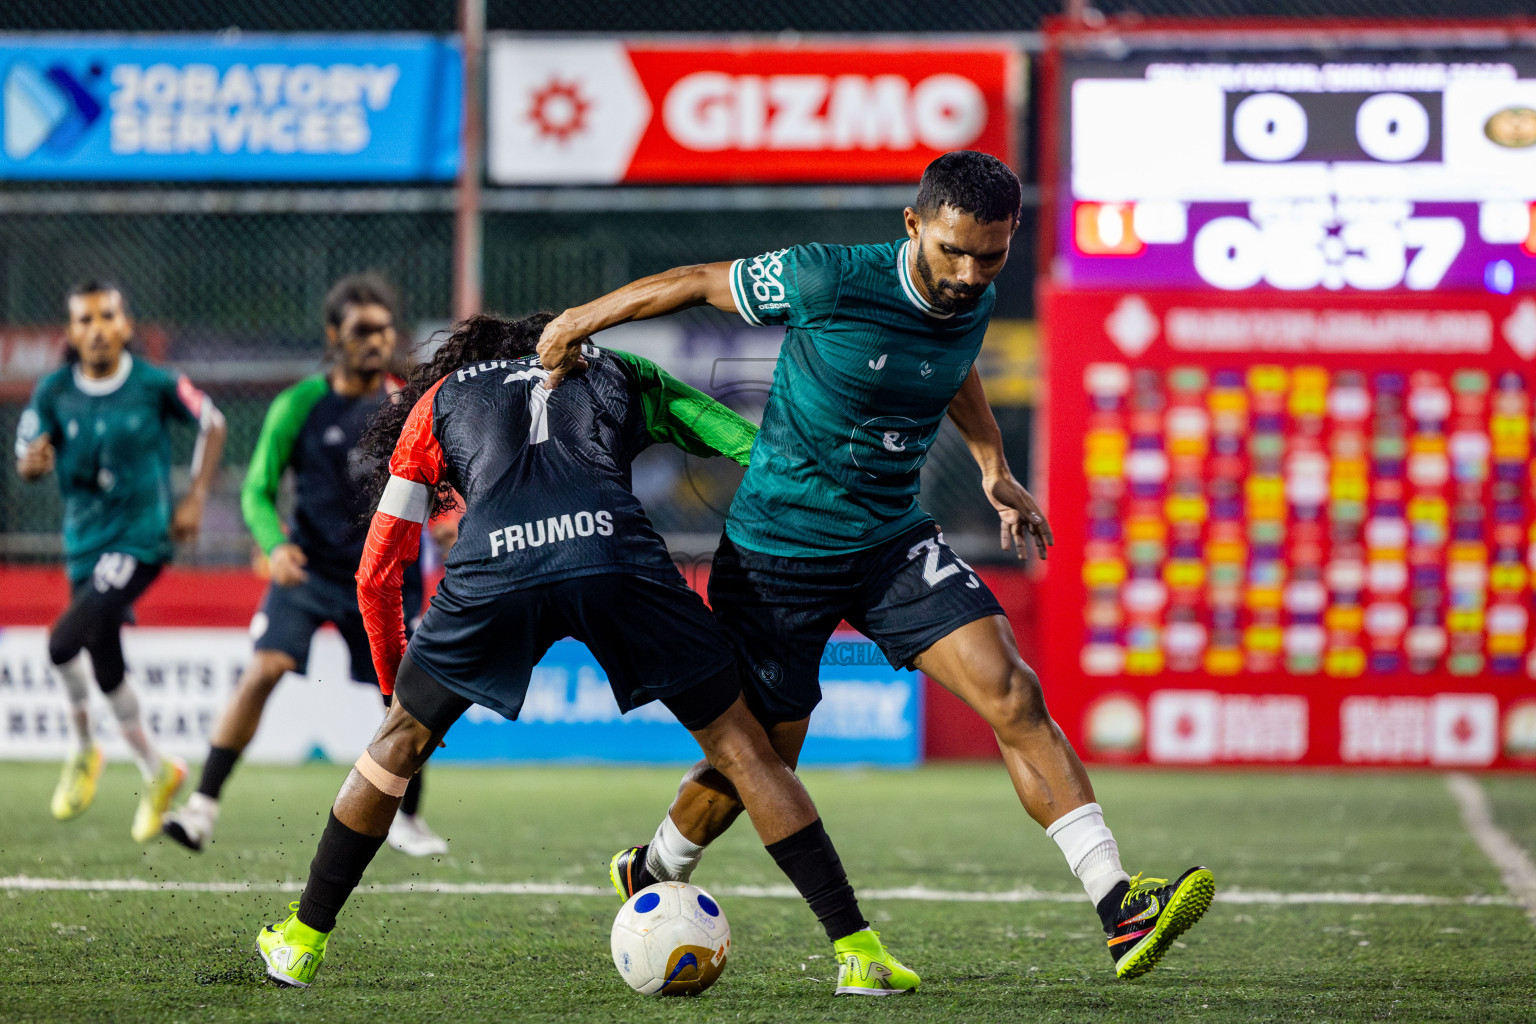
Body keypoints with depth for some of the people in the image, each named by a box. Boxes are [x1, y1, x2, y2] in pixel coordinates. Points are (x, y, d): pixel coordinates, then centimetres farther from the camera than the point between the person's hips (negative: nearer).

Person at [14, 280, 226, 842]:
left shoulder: (156, 386, -10)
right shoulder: (54, 393, -3)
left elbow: (212, 424, 5)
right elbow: (26, 463, -2)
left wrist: (195, 500, 0)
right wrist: (34, 462, -26)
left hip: (141, 537, -5)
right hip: (85, 542, 5)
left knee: (65, 641, -23)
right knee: (105, 669, 10)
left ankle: (83, 749, 0)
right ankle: (157, 774, 30)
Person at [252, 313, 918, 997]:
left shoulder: (439, 399, 35)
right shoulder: (620, 375, 36)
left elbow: (376, 574, 35)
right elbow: (757, 448, 27)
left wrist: (396, 683, 47)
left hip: (492, 569, 0)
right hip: (617, 551, 0)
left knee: (399, 745, 24)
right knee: (741, 748, 12)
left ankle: (301, 942, 31)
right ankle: (856, 951, 7)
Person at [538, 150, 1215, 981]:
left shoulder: (974, 301, -4)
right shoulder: (828, 281, -22)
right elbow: (699, 282, -7)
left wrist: (993, 470, 18)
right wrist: (577, 325, 1)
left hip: (894, 540, 5)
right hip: (777, 549, -4)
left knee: (1012, 695, -14)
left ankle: (1119, 910, -19)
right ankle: (648, 880, 36)